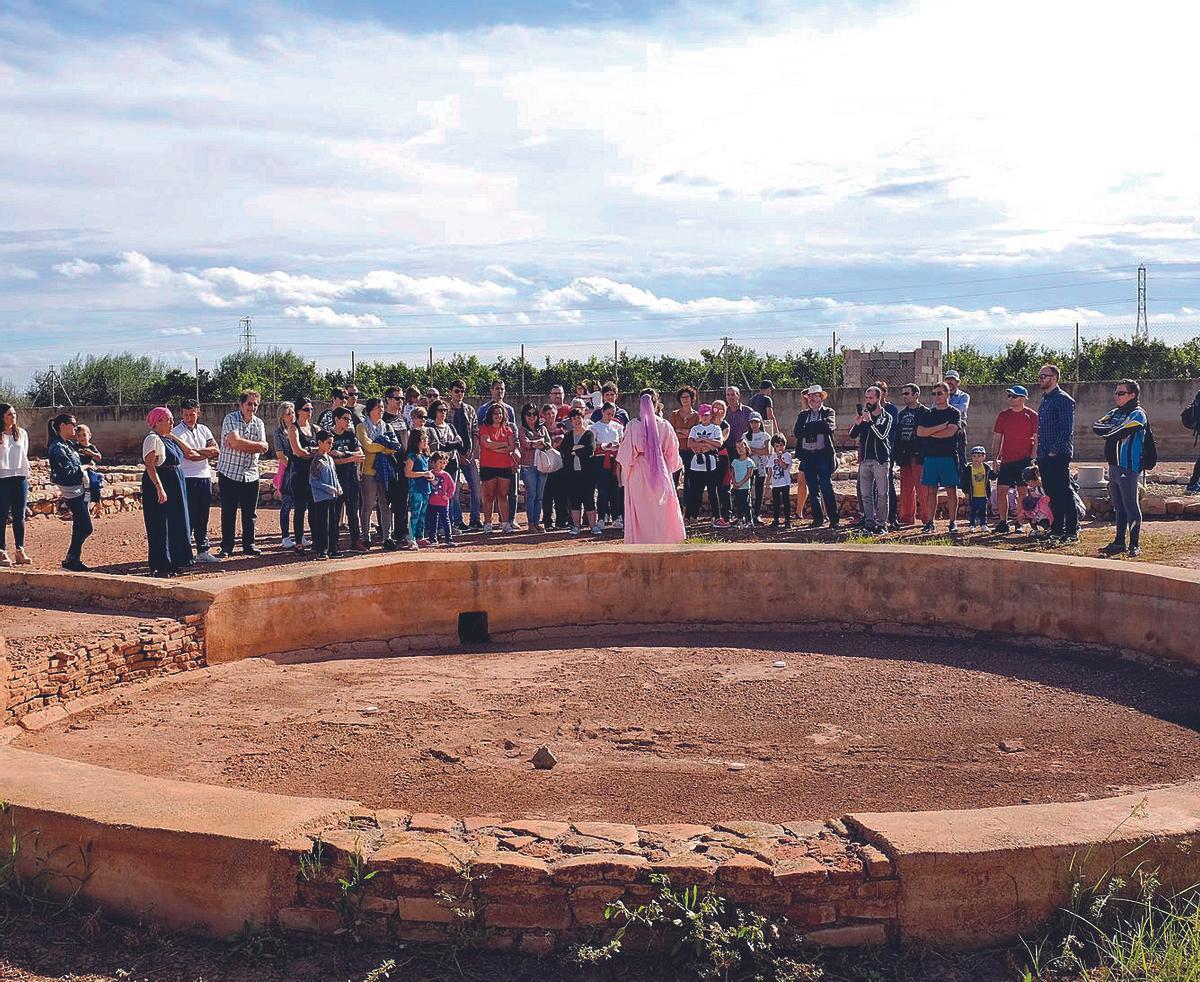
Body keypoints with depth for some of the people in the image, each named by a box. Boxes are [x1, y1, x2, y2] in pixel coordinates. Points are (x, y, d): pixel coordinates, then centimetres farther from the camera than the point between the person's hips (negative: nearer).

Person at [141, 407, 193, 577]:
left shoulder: (168, 438, 14)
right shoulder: (153, 439, -13)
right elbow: (150, 465, -21)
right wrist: (159, 488, -28)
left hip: (174, 486, 10)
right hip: (159, 485, -10)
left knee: (175, 524, 13)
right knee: (160, 526, -5)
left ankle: (172, 563, 21)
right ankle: (159, 567, 0)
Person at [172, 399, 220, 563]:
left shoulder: (203, 430, 13)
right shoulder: (177, 432, -6)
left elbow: (216, 451, 2)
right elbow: (189, 455, -18)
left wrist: (197, 451, -10)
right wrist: (207, 453, -3)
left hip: (205, 477, 6)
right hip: (187, 480, -6)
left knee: (203, 517, 10)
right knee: (188, 517, -7)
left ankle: (203, 551, 16)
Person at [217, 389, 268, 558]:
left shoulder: (259, 423, 8)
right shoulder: (231, 419, -6)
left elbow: (263, 448, -5)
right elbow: (234, 442, -22)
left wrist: (241, 444, -15)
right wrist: (256, 445, -11)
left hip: (251, 475, 4)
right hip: (229, 473, -4)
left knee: (250, 513, 9)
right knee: (228, 513, 2)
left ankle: (249, 545, 20)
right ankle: (226, 547, 11)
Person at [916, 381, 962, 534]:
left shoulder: (954, 413, 3)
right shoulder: (927, 413, 14)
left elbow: (950, 432, -13)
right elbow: (919, 432, -1)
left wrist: (930, 432, -4)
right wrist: (940, 427, -8)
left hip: (948, 456, -3)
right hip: (930, 457, 3)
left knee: (951, 489, -2)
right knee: (930, 490, 4)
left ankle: (953, 522, 2)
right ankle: (930, 522, 9)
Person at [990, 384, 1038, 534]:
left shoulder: (1032, 415, 0)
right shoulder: (1003, 415, 9)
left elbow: (1037, 440, -1)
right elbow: (997, 439, 12)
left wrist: (1033, 459, -10)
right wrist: (995, 459, 6)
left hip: (1024, 460, -3)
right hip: (1006, 461, 4)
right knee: (1001, 490, -2)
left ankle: (1020, 524, 7)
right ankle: (1002, 522, 6)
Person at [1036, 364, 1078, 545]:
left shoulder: (1063, 399, -9)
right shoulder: (1045, 401, 19)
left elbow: (1067, 430, -16)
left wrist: (1054, 451, -18)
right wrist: (1040, 456, 16)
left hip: (1058, 456, -9)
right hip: (1044, 457, 9)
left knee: (1064, 494, -7)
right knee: (1053, 495, 11)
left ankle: (1072, 533, -3)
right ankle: (1057, 531, 17)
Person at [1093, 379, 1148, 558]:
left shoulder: (1137, 414, -6)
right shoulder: (1115, 412, 18)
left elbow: (1121, 433, -21)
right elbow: (1096, 426, 6)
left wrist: (1109, 431, -2)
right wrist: (1114, 428, -10)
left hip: (1128, 467, -8)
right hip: (1113, 465, 8)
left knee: (1131, 507, -4)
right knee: (1118, 508, 12)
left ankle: (1135, 544, 0)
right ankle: (1119, 542, 18)